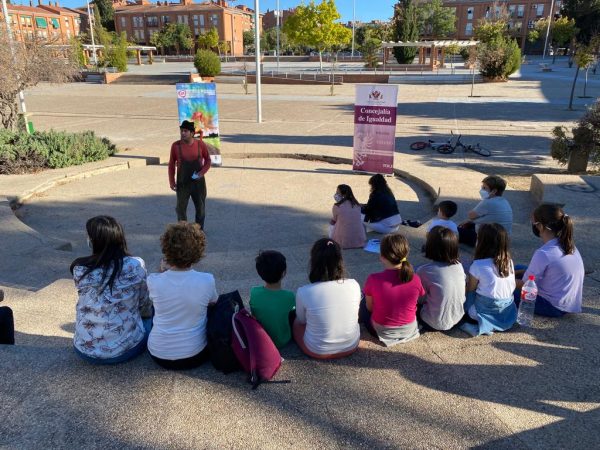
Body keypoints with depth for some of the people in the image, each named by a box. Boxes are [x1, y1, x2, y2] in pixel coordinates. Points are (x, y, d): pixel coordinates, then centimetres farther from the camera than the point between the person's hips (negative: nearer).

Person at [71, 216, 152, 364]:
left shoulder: (80, 270, -12)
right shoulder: (136, 266, -16)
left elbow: (88, 305, 5)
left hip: (86, 350, 3)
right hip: (127, 349, -2)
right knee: (151, 310, 25)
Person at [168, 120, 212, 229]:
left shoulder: (200, 144, -7)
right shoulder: (176, 146, -7)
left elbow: (208, 160, 5)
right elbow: (171, 164, 1)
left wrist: (202, 172, -12)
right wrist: (172, 181, -2)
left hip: (198, 182, 0)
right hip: (182, 183, 0)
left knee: (200, 208, 10)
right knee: (181, 208, 4)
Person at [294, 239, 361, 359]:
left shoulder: (304, 292, -25)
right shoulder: (353, 285, -18)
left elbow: (302, 320, -5)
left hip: (318, 351, -2)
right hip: (351, 346, 3)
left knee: (296, 321, 27)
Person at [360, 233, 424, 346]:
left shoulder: (373, 279, -25)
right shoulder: (415, 279, -19)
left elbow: (370, 307, -9)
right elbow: (413, 304, -2)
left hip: (381, 331, -2)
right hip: (409, 330, 2)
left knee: (363, 303, 26)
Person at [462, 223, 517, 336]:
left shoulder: (478, 265, -18)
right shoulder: (509, 262, -3)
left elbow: (470, 289, -8)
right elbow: (513, 286, 8)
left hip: (486, 310, -5)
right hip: (508, 311, 5)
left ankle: (483, 325, 5)